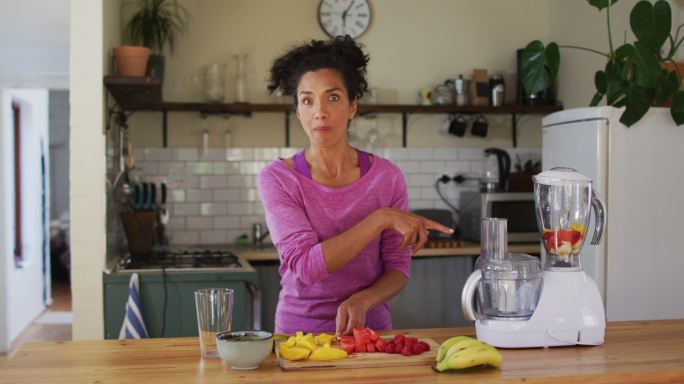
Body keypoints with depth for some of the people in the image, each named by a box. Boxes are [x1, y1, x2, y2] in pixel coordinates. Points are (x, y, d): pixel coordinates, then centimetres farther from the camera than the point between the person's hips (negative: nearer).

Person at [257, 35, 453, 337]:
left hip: (370, 326, 1)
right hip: (299, 329, -1)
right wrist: (382, 219, -21)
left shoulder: (386, 176, -1)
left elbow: (398, 267, 1)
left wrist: (361, 301, -18)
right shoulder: (276, 178, -7)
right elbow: (306, 265, -17)